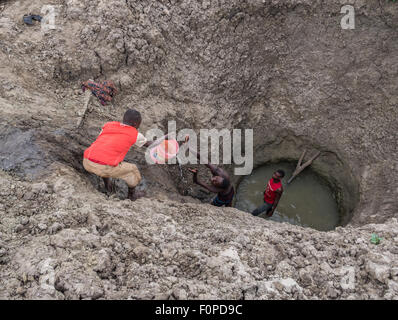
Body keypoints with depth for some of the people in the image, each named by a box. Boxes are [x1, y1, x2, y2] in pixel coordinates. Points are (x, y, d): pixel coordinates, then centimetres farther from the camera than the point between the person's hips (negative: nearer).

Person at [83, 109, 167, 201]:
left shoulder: (108, 125, 18)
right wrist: (164, 138, 45)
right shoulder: (135, 134, 11)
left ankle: (108, 186, 43)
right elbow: (149, 144, 28)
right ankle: (132, 195, 38)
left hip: (87, 162, 5)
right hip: (105, 168, -4)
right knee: (133, 169, 19)